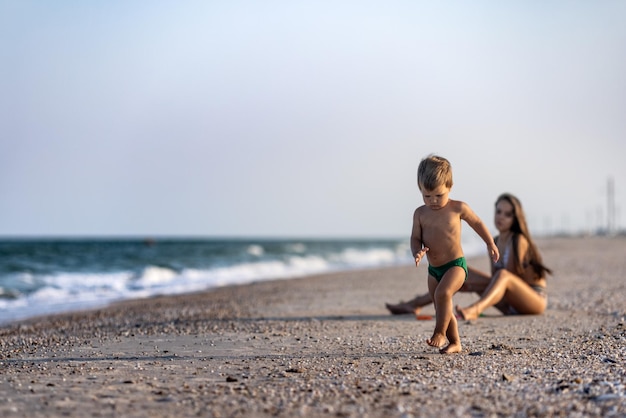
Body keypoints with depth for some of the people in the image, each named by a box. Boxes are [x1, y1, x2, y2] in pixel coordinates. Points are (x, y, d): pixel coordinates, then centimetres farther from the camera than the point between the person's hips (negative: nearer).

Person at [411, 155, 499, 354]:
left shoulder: (458, 208, -6)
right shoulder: (420, 214, 2)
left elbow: (477, 223, 10)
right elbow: (415, 238, 3)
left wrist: (490, 244, 21)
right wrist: (417, 252, -20)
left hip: (456, 264, -5)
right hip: (433, 270, 5)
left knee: (442, 293, -30)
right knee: (443, 307, 10)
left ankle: (440, 332, -21)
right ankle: (455, 343, 21)